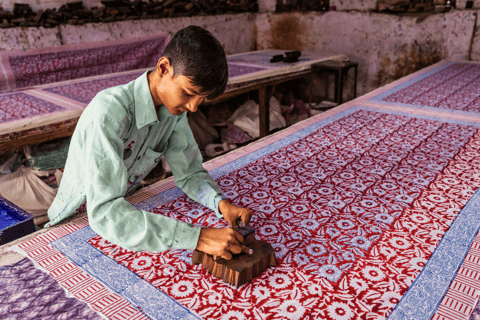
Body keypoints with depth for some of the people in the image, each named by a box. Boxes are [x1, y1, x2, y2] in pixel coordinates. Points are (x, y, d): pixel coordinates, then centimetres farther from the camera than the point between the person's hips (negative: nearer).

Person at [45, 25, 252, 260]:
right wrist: (196, 237, -45)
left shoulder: (174, 107, -10)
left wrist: (221, 202, -25)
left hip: (126, 212, 6)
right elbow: (104, 212, -40)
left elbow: (190, 174, -3)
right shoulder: (110, 111, -33)